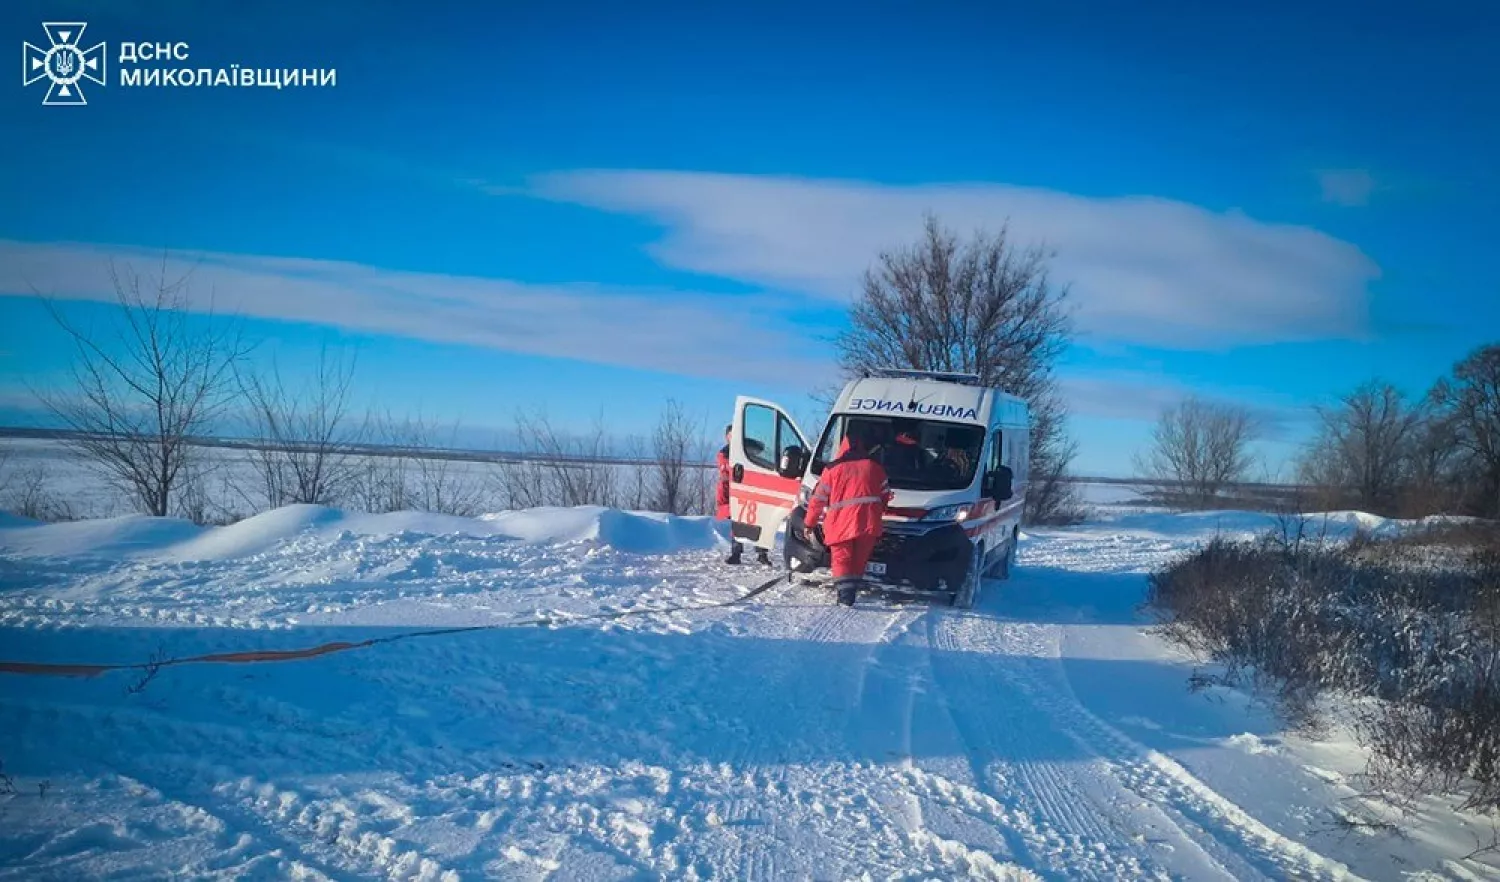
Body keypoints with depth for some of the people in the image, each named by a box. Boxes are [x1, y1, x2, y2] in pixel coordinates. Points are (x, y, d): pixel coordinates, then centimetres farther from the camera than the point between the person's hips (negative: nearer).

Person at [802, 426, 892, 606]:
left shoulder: (832, 469, 3)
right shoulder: (875, 467, 11)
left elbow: (819, 498, 5)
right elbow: (886, 494, 19)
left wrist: (809, 523, 13)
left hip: (841, 524, -2)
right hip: (869, 524, 2)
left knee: (841, 560, 2)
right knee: (859, 559, 13)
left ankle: (845, 591, -14)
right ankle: (852, 590, 12)